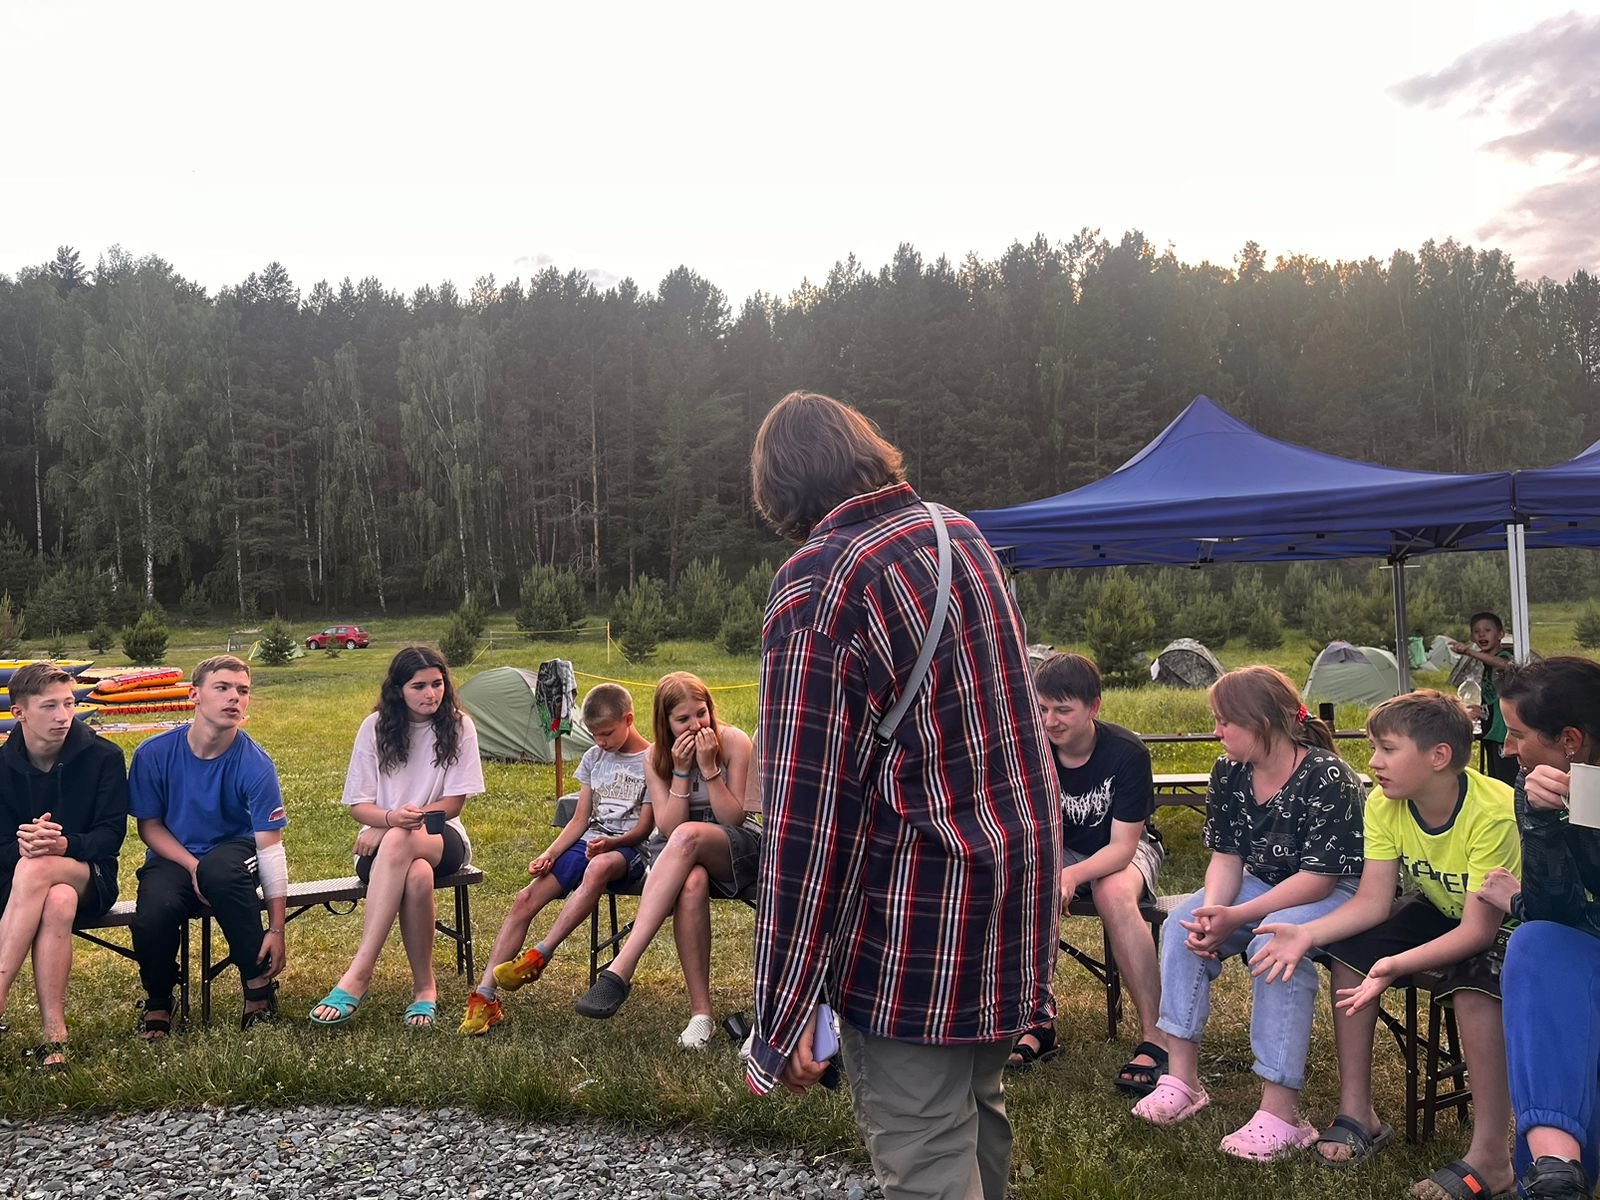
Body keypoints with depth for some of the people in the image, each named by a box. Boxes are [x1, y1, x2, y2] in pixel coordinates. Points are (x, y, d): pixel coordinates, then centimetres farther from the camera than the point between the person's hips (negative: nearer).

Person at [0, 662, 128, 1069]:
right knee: (59, 903, -37)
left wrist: (64, 845, -28)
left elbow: (111, 834, -7)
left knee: (36, 869, -37)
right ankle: (53, 1035, -38)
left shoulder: (103, 756, -4)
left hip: (89, 875, -1)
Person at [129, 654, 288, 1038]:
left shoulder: (256, 765, -17)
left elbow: (271, 848, -16)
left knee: (221, 872, -38)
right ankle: (158, 1002, 3)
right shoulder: (154, 754, -12)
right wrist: (192, 867, -18)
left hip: (232, 851, -1)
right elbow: (149, 826, 1)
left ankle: (259, 985, -18)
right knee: (152, 916, -32)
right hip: (173, 857, 1)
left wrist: (276, 929, -19)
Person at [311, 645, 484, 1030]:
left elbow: (453, 803, -2)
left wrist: (407, 821, -15)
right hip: (381, 840, 1)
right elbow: (358, 805, 1)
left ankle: (357, 976, -38)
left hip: (441, 839, -1)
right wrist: (392, 817, -21)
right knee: (418, 876, -38)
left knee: (398, 842, -39)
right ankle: (424, 987, -27)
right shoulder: (376, 727, 2)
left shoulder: (458, 727, 0)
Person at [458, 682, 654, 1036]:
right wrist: (549, 855, -2)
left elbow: (644, 827, -6)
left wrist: (610, 843, -26)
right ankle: (485, 996, -14)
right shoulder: (594, 757, 15)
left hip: (628, 848, -6)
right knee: (525, 899, -15)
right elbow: (579, 819, 13)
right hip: (588, 842, 6)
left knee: (599, 867, -41)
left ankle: (539, 956, -35)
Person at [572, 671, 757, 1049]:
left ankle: (621, 969, -46)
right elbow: (668, 828, -8)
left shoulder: (734, 742, -9)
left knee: (687, 837, -40)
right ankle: (700, 1012, -32)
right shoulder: (657, 758, -1)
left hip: (736, 848, -2)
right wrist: (681, 771, -19)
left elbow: (734, 817, -9)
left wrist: (708, 767, -21)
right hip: (679, 855, 2)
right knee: (691, 884, -39)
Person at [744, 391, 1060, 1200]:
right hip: (1014, 877, 8)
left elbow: (808, 810, -21)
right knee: (977, 1114, 25)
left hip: (918, 921, -8)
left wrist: (782, 1015, -16)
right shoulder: (962, 533, 8)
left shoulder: (818, 582, -16)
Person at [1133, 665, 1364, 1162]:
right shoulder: (1229, 774, -3)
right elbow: (1226, 856, -2)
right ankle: (1182, 1078, -11)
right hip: (1264, 885, 7)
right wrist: (1213, 910, -23)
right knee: (1182, 923, -14)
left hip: (1335, 895, -7)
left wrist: (1236, 918, -31)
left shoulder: (1327, 779, -24)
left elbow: (1319, 877, -26)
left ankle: (1280, 1112, -29)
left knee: (1275, 941, -35)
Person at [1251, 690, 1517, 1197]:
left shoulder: (1493, 812, -33)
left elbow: (1478, 930, -33)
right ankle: (1357, 1113, -6)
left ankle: (1490, 1155, -25)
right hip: (1440, 909, 6)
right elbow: (1372, 902, -16)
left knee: (1473, 978, -35)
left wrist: (1399, 964, -47)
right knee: (1350, 944, -15)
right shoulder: (1384, 804, -15)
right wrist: (1308, 933, -33)